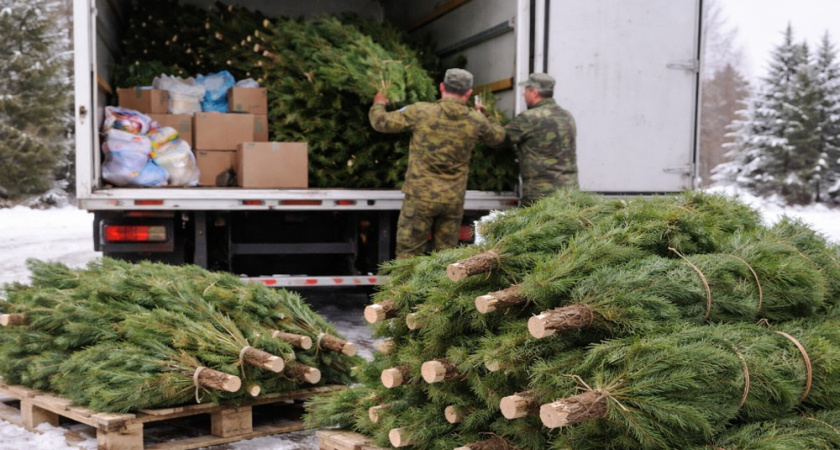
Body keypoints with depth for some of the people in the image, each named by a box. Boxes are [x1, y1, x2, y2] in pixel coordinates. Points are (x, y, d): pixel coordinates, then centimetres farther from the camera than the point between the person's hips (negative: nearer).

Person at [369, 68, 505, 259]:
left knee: (408, 254, 4)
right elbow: (498, 137, 20)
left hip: (421, 196, -3)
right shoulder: (476, 120, 1)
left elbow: (381, 122, 1)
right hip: (454, 199, 3)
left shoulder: (420, 112, -8)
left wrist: (379, 104, 23)